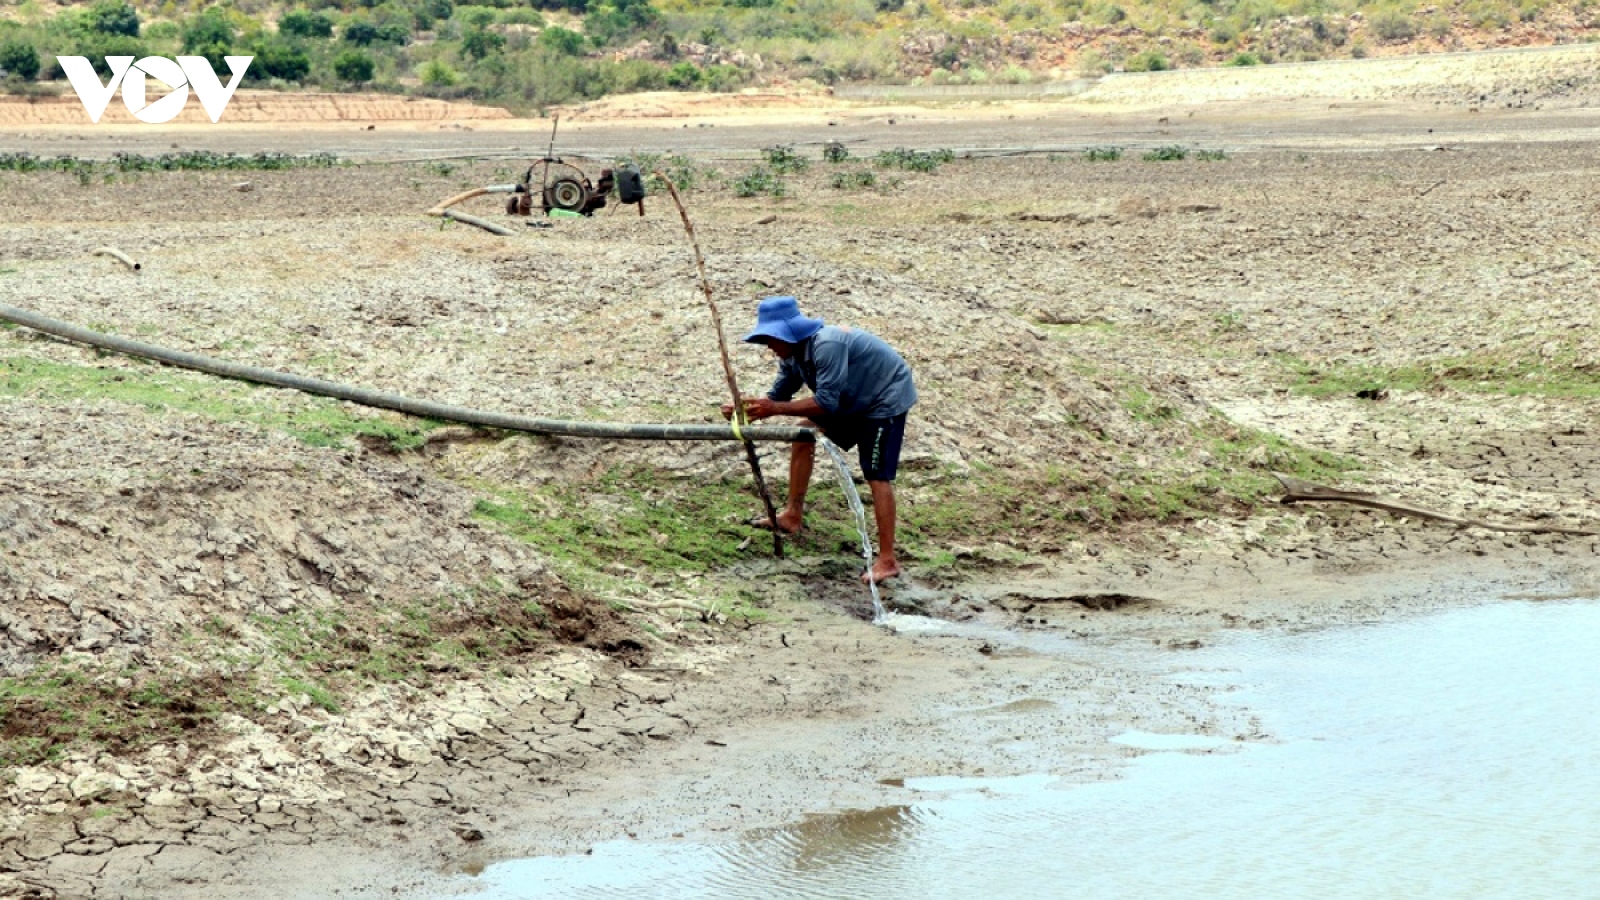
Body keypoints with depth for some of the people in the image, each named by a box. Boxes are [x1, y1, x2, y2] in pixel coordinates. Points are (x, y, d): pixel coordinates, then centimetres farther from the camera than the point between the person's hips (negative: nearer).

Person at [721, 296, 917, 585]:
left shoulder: (826, 346, -32)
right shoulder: (792, 354, -3)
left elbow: (827, 403, -34)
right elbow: (778, 396, 1)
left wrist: (775, 409, -34)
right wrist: (744, 409, -17)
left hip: (887, 398, -10)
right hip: (855, 400, 10)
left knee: (878, 476, -15)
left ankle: (887, 561, -14)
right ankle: (793, 516, 17)